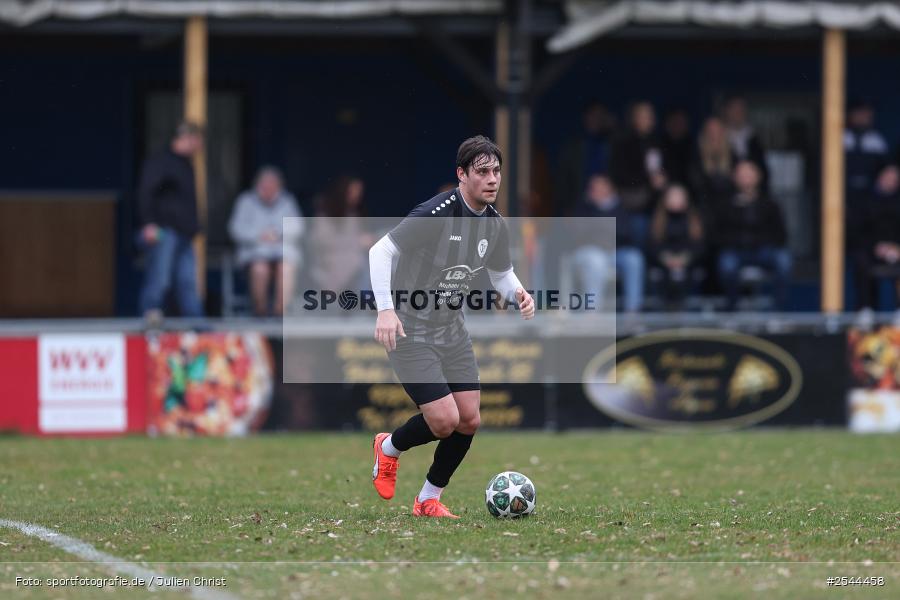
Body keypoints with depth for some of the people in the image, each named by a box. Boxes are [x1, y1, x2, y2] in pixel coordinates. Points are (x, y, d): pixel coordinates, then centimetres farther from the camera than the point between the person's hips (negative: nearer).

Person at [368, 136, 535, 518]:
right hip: (410, 331, -7)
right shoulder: (436, 213, -23)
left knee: (469, 420, 0)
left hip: (452, 329, 7)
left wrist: (518, 293, -5)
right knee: (445, 420, -15)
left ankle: (428, 500, 19)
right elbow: (380, 251, -21)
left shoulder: (495, 224, 1)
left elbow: (501, 273, 18)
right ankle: (389, 448, 18)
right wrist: (385, 310, -28)